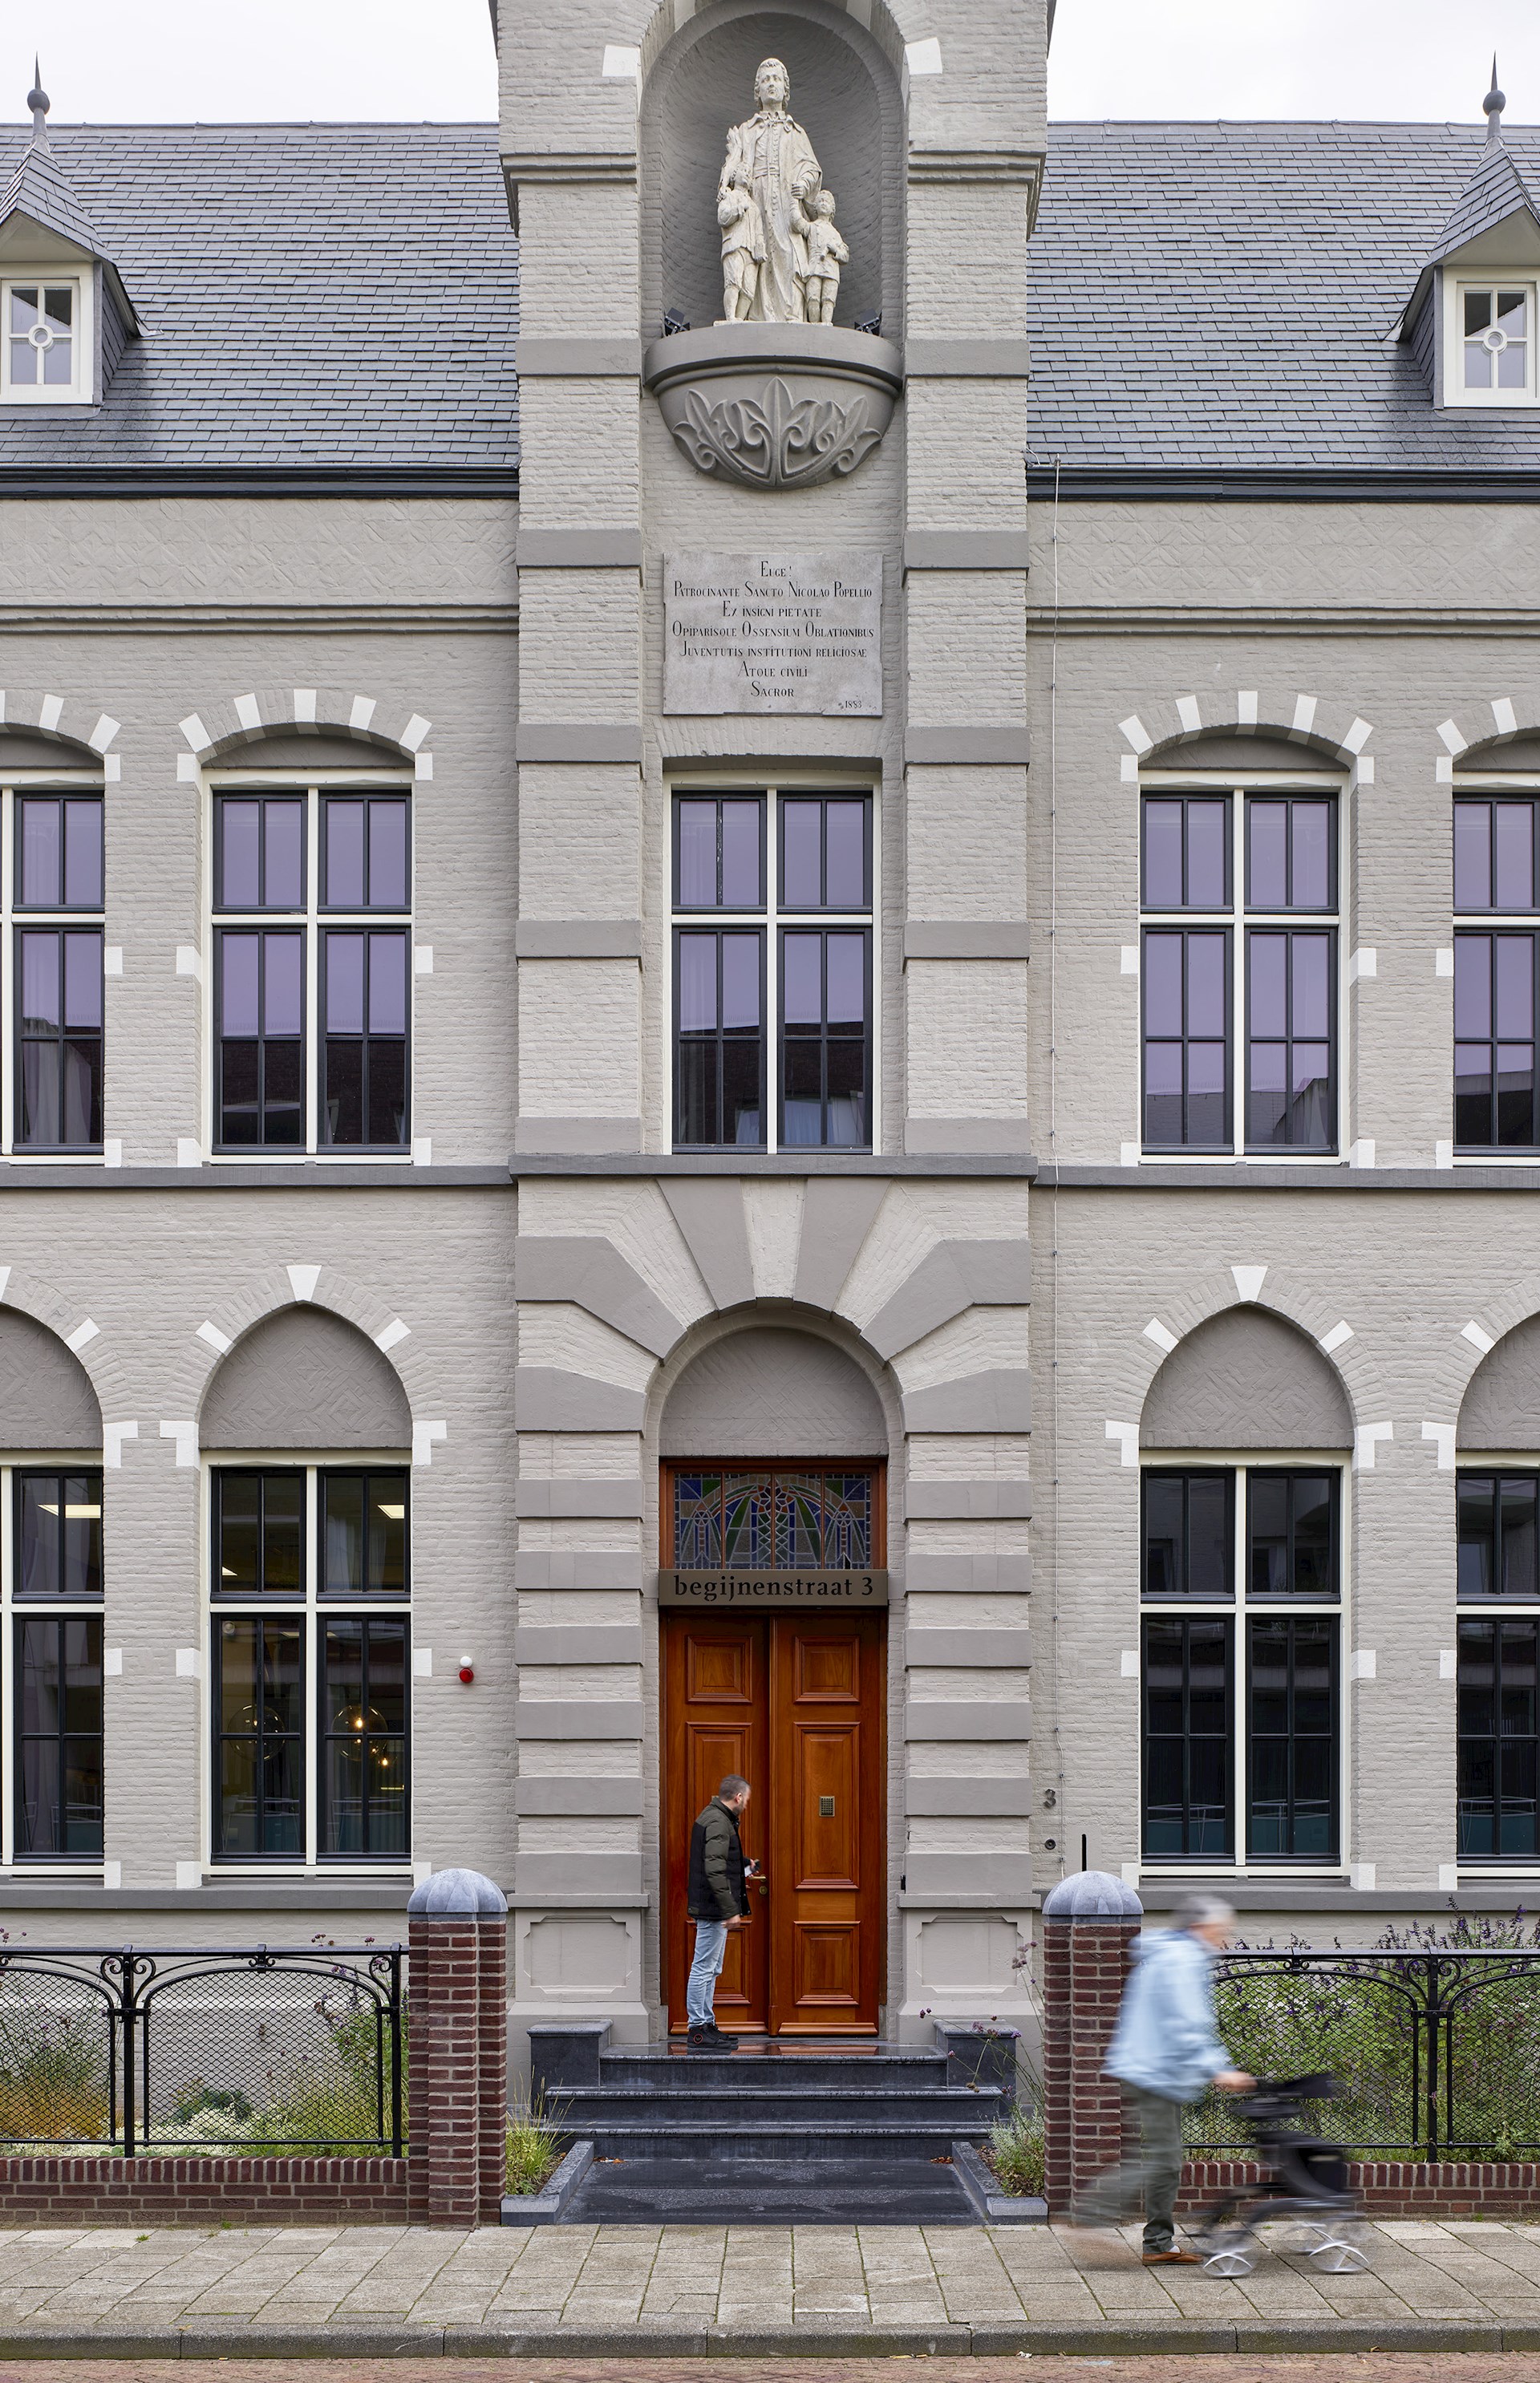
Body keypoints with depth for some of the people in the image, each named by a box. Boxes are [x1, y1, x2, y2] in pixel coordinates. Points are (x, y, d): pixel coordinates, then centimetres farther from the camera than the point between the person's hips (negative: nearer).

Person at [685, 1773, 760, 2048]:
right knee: (704, 1969, -6)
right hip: (713, 1907, -11)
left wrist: (743, 1869, 33)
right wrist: (731, 1911, -25)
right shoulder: (718, 1823, -18)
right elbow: (715, 1872, -25)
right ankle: (698, 2030, -3)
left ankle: (707, 2025, 21)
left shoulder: (711, 1816, 15)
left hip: (710, 1910, 11)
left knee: (710, 1970, 15)